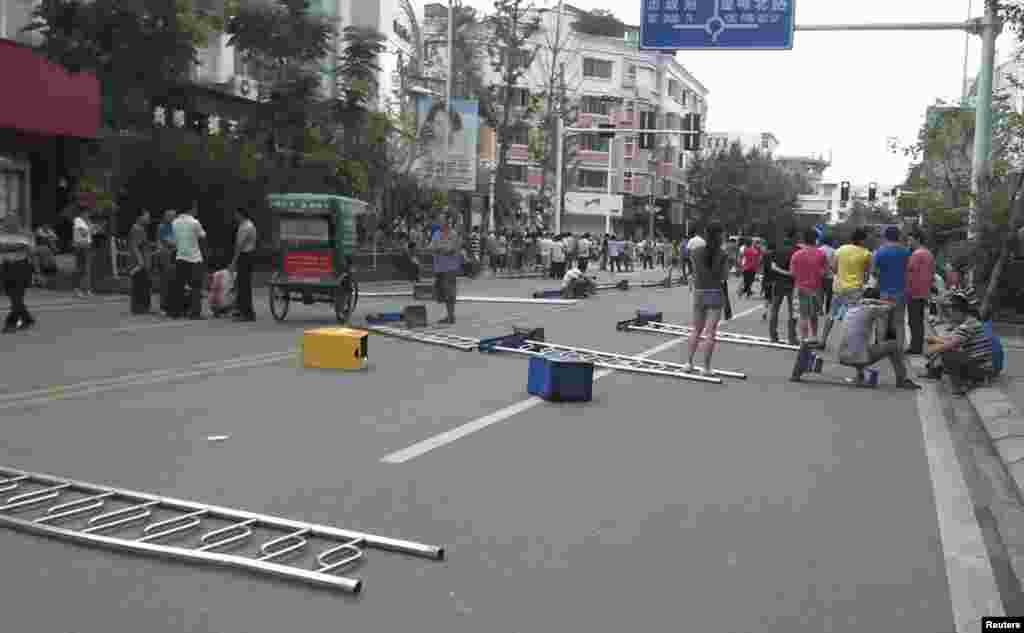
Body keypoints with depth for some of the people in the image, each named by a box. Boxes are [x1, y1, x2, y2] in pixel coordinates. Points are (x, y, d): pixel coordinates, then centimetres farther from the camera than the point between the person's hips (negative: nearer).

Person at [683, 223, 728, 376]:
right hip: (716, 294, -3)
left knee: (696, 330, 17)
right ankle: (706, 367, 3)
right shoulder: (723, 255, -8)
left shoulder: (696, 251, -1)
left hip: (699, 294, 3)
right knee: (710, 332, 0)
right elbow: (724, 276, -7)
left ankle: (689, 363, 17)